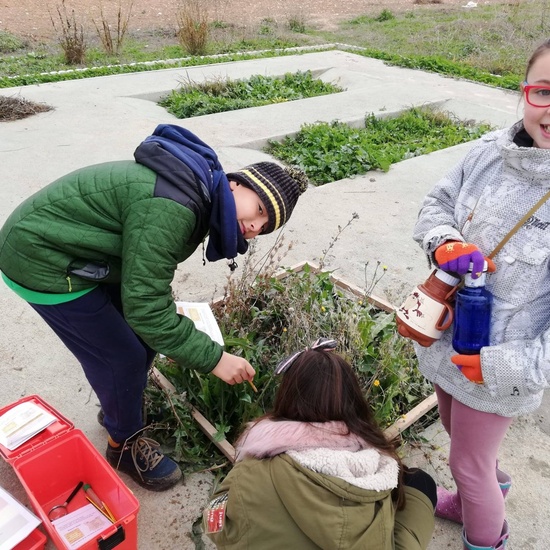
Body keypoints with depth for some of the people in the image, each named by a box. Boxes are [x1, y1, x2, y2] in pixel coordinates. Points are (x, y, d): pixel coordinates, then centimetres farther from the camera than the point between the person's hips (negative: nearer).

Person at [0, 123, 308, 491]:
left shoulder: (198, 194, -1)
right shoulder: (170, 210, -32)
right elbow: (145, 307, -30)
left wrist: (167, 312, 6)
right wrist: (213, 358, -25)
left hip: (77, 252, 9)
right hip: (42, 262, -9)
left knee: (145, 334, 15)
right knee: (123, 357, -2)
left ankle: (117, 407, 40)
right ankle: (125, 444, 24)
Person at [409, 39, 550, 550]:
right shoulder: (491, 151, -11)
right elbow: (437, 202, 3)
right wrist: (443, 242, -17)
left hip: (496, 363, -5)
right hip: (445, 336, 6)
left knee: (467, 462, 17)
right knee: (454, 427, 31)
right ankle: (489, 487, 65)